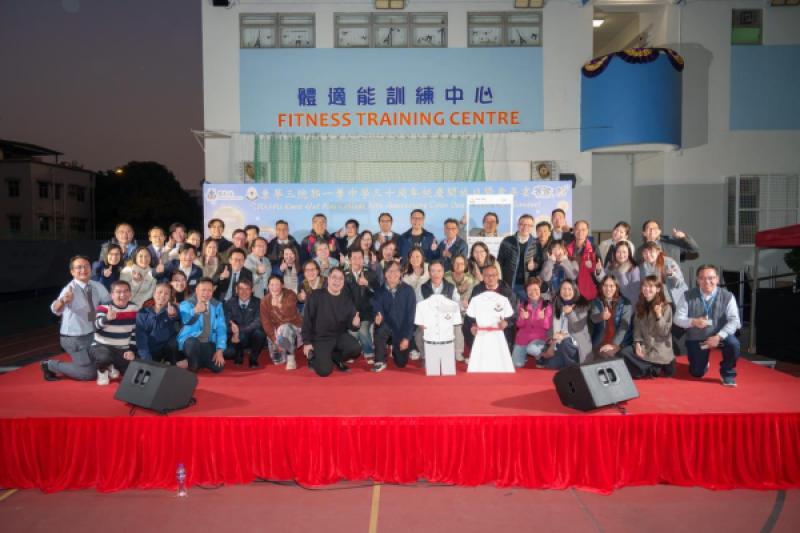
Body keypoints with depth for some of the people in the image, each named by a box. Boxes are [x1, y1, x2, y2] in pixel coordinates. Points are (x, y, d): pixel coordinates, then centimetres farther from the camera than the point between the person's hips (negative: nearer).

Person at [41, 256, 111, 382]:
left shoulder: (97, 286, -5)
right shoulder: (70, 289, -24)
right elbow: (56, 310, -42)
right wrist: (63, 301, -63)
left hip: (93, 335, 6)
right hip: (74, 338, -6)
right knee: (89, 373, -6)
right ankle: (50, 365, 12)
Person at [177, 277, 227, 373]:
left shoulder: (217, 306, 4)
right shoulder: (186, 304, -9)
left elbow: (221, 328, 1)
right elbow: (185, 319, -32)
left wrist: (220, 350, -10)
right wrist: (195, 311, -56)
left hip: (209, 343, 3)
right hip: (190, 341, -3)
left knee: (218, 367, -15)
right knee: (193, 343, -37)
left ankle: (202, 361, 19)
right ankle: (193, 364, -4)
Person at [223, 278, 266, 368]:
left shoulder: (258, 303, -6)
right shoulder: (229, 303, 0)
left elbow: (258, 322, -19)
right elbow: (226, 323, -10)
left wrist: (240, 332, -31)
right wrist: (234, 332, -32)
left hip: (252, 337, 0)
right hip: (235, 338, 1)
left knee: (259, 332, -34)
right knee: (226, 353, -28)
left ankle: (254, 359, -7)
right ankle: (239, 354, 10)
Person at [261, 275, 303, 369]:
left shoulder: (290, 295, -16)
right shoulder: (265, 300, -7)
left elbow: (289, 315, -29)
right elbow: (266, 322, -9)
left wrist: (277, 305, -39)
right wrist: (275, 340, -15)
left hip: (293, 327, -4)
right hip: (275, 330, 4)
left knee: (284, 329, -40)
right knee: (278, 360, 1)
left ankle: (291, 357, -19)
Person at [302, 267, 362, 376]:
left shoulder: (347, 300, 2)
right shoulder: (316, 296, -8)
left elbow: (350, 324, 4)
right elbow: (307, 320, -5)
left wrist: (355, 324, -21)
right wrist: (307, 342, -9)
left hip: (340, 335, 4)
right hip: (320, 338, -3)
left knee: (356, 349, -26)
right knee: (325, 371, -19)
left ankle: (335, 358, 6)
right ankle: (313, 357, 16)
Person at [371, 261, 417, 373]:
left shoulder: (408, 290, -10)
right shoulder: (379, 290, -7)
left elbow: (410, 314, -11)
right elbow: (377, 309, -12)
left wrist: (407, 337, -14)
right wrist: (378, 316, -38)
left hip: (402, 328, 1)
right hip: (387, 325, 0)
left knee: (401, 363, 5)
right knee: (380, 329, -37)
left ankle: (395, 349, 43)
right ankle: (380, 361, -16)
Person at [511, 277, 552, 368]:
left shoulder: (547, 305, -1)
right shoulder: (523, 304, 6)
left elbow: (548, 326, -6)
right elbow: (519, 324, 2)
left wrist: (543, 318, -26)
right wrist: (523, 318, -20)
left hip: (539, 338, -3)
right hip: (522, 338, 3)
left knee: (531, 349, -37)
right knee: (516, 365, -5)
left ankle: (542, 356, -3)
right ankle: (525, 356, 28)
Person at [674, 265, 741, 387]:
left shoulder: (727, 296, -11)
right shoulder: (688, 296, -10)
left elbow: (734, 320, -17)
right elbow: (678, 318, -10)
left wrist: (719, 337, -30)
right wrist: (693, 322, -32)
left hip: (718, 336, -1)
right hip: (696, 338, 1)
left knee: (733, 344, -33)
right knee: (697, 373, 4)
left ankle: (727, 374, -3)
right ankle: (703, 364, 45)